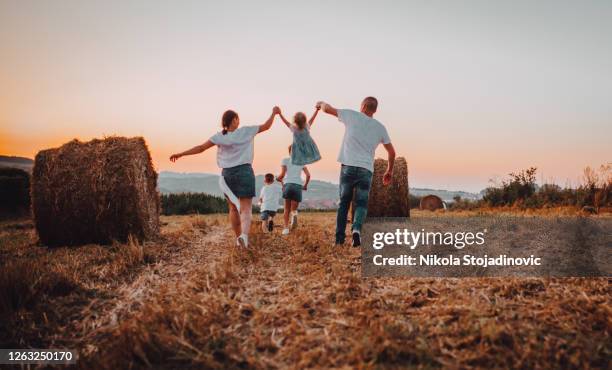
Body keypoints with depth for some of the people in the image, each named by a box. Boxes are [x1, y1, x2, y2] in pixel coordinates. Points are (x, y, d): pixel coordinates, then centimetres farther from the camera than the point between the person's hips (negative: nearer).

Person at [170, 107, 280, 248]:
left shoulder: (219, 136, 1)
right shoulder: (246, 131, -2)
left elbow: (200, 148, -2)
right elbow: (266, 126, 7)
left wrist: (180, 154, 5)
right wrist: (274, 113, 24)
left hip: (227, 174, 3)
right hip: (244, 172, -3)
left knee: (233, 208, 17)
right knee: (246, 208, -8)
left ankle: (239, 238, 24)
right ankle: (244, 235, -31)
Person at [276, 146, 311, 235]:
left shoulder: (285, 160, 10)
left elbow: (282, 174, -3)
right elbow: (308, 175, 6)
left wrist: (278, 178, 18)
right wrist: (305, 185, 20)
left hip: (288, 184, -1)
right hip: (298, 185, 1)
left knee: (287, 209, 11)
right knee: (294, 209, 9)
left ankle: (286, 228, -4)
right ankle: (294, 214, -26)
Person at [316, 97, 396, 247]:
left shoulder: (351, 115, 5)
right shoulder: (380, 127, 12)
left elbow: (327, 109, 10)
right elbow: (392, 152, 18)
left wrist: (321, 104, 33)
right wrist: (389, 171, 31)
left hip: (348, 167, -1)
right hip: (366, 170, 1)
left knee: (344, 202, 9)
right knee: (361, 203, 6)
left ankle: (339, 238, 6)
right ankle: (357, 228, -21)